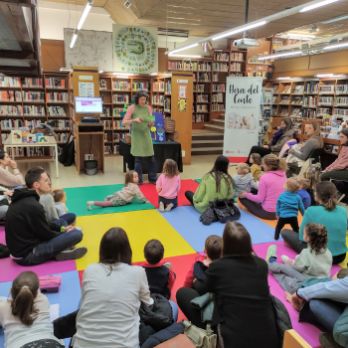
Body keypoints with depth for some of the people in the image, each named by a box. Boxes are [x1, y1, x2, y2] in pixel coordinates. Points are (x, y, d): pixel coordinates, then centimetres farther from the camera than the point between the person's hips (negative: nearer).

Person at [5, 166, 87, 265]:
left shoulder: (21, 200, 6)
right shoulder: (33, 206, -24)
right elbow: (46, 234, -14)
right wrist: (65, 233, 4)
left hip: (20, 250, 10)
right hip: (28, 255, -10)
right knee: (77, 234, -18)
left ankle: (57, 252, 4)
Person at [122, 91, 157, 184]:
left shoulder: (148, 108, 3)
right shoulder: (132, 108, -7)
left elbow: (151, 122, 9)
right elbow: (124, 122, -11)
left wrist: (151, 123, -14)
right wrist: (134, 120, -27)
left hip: (146, 135, 4)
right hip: (137, 135, -4)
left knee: (151, 158, 6)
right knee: (138, 159, -1)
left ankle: (153, 179, 19)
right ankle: (138, 180, 11)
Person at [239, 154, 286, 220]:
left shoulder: (265, 177, -17)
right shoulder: (283, 175, 2)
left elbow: (260, 199, -13)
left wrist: (246, 195, 2)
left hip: (268, 212, -7)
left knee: (242, 197, 7)